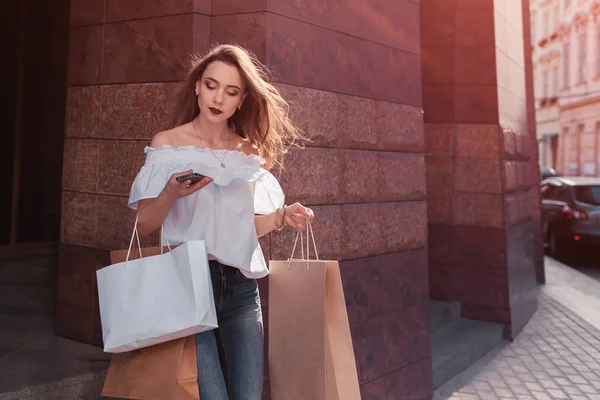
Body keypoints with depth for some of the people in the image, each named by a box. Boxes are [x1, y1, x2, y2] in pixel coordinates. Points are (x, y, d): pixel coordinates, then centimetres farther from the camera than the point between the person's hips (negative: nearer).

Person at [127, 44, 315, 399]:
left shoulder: (250, 153, 9)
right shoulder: (168, 144, -1)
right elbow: (145, 226, -2)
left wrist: (282, 217, -4)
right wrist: (171, 194, -21)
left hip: (240, 285, 4)